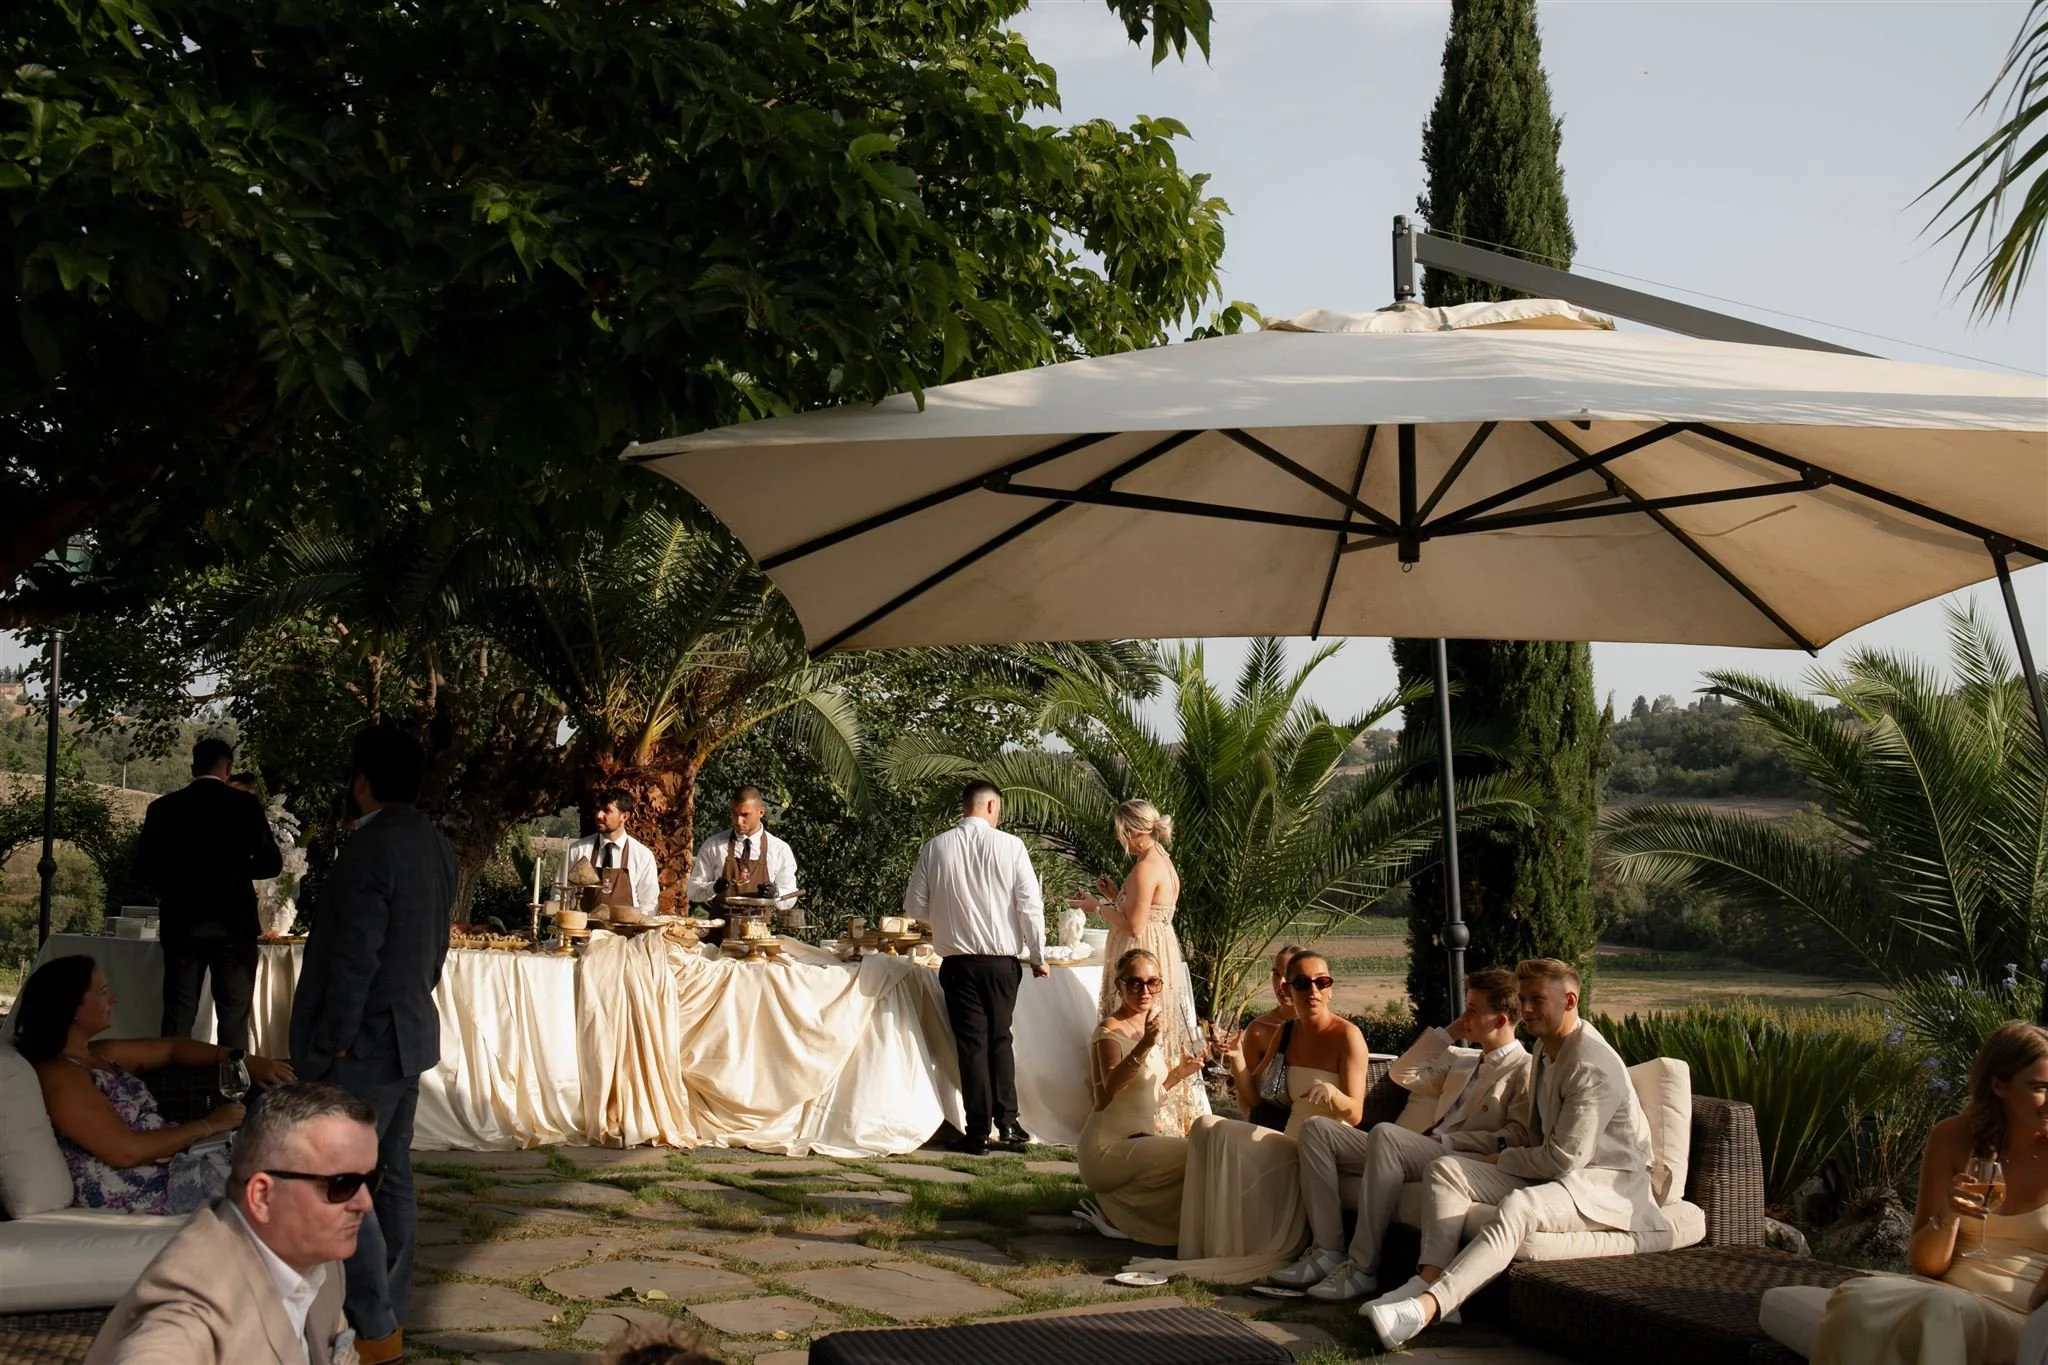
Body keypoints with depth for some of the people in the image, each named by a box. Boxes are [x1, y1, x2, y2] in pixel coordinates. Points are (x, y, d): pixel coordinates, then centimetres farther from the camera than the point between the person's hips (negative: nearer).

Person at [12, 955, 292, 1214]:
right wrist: (209, 1125, -14)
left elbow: (170, 1048, 22)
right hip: (144, 1190, -9)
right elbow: (127, 1151, -22)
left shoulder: (100, 1055, 12)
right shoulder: (59, 1076, -16)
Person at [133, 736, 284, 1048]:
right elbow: (271, 863, -5)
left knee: (177, 1019, 7)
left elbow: (144, 869, 2)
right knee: (233, 1020, 1)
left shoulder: (163, 807, 2)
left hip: (181, 924, 2)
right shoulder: (245, 805, -4)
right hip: (234, 925, -2)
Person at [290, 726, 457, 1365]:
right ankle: (391, 1310, 22)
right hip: (411, 1032, 9)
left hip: (365, 1044, -9)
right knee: (393, 1176, 15)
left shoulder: (369, 846, -19)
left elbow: (356, 959, -21)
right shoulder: (434, 843, 10)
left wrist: (329, 1045, -14)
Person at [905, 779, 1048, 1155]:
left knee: (971, 1043, 6)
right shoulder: (1010, 846, -8)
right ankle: (1007, 1121, 13)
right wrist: (1038, 955, 4)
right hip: (1002, 960, 0)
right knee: (1000, 1038, 17)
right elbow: (1030, 905, -7)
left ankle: (978, 1133, 6)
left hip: (957, 961, 0)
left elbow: (915, 906, 1)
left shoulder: (935, 848, -3)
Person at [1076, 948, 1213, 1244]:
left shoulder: (1151, 1025, 12)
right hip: (1110, 1147, -9)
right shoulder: (1110, 1030, -15)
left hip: (1142, 1139, 9)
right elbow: (1109, 1086, -34)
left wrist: (1180, 1072, 8)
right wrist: (1144, 1046, -45)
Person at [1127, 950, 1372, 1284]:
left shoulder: (1347, 1036, -8)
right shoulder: (1285, 1034, 12)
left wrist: (1331, 1093, -37)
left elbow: (1355, 1113, -15)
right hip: (1290, 1149, 8)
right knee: (1208, 1128, -11)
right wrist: (1237, 1061, -5)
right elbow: (1251, 1100, 14)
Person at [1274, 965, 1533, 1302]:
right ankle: (1327, 1251, -16)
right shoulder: (1464, 1063, 28)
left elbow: (1517, 1137, -11)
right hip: (1421, 1154, 9)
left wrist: (1448, 1141, -15)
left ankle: (1362, 1267, -35)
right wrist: (1447, 1032, 22)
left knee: (1385, 1133, -37)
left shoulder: (1524, 1069, 2)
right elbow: (1402, 1074, 29)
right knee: (1316, 1128, -3)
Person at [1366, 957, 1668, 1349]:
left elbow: (1563, 1159, -22)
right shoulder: (1546, 1047, 10)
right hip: (1550, 1169, 10)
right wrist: (1511, 1156, 4)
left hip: (1607, 1182, -10)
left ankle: (1425, 1307, -51)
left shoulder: (1593, 1067, -20)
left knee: (1518, 1207, -39)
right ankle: (1429, 1279, -24)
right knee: (1445, 1168, -7)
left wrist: (1502, 1160, -7)